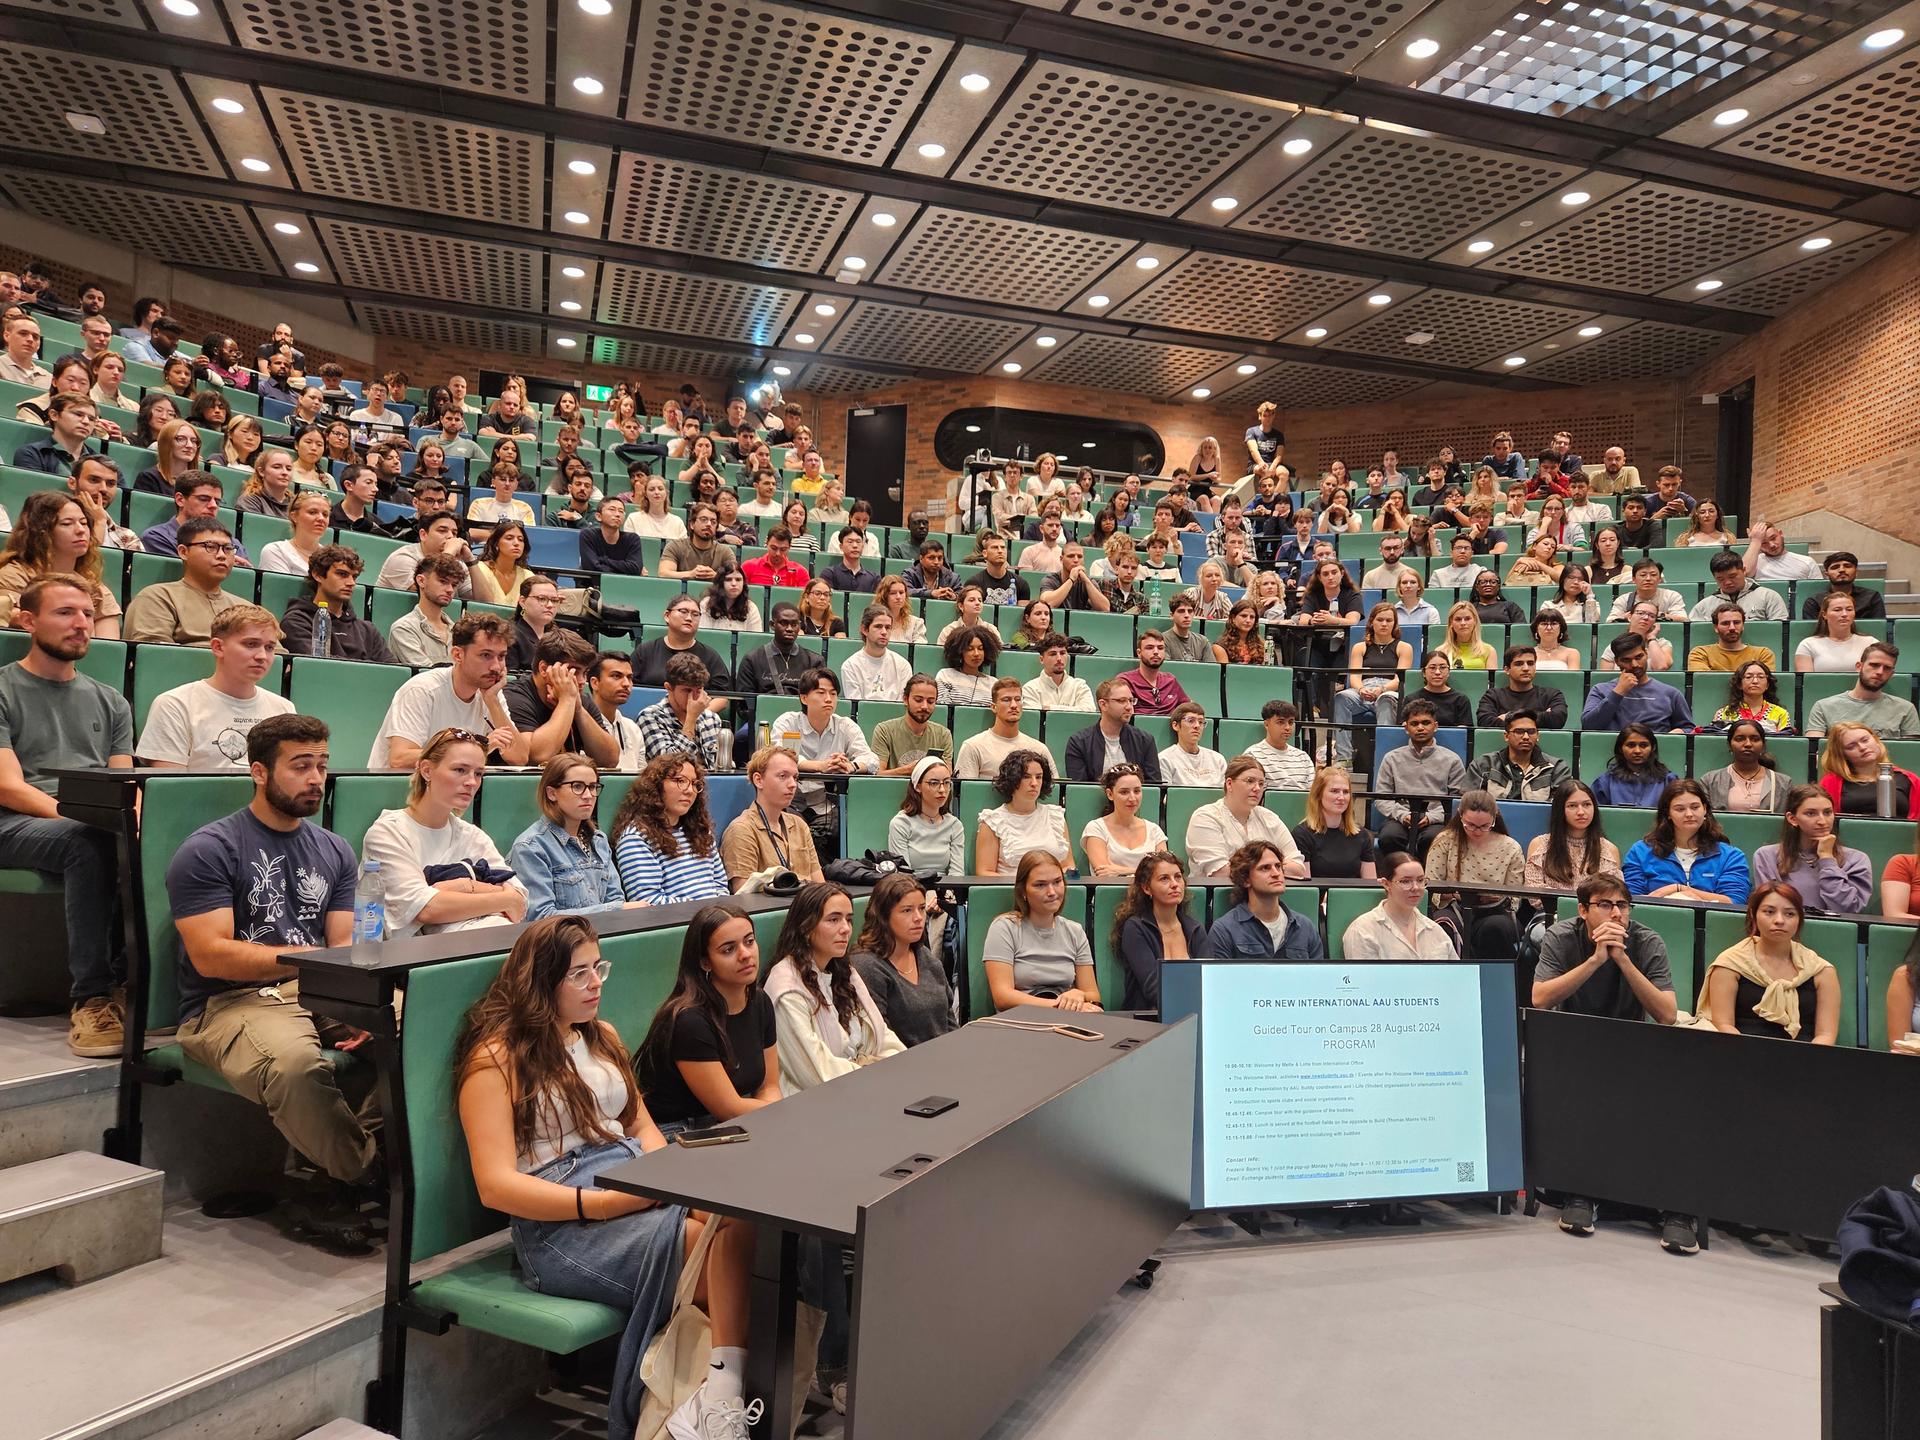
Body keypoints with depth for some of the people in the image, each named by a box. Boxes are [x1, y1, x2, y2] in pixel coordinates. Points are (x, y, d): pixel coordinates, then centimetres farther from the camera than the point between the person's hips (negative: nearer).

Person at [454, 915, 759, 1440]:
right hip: (561, 1223, -6)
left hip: (633, 1182, 6)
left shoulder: (602, 1037, 22)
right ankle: (722, 1394, -23)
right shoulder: (495, 1058, 0)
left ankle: (718, 1395, -33)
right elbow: (496, 1185, -8)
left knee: (739, 1215, -30)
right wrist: (603, 1204, -19)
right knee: (716, 1238, -32)